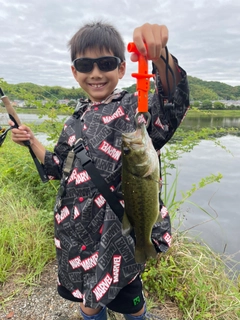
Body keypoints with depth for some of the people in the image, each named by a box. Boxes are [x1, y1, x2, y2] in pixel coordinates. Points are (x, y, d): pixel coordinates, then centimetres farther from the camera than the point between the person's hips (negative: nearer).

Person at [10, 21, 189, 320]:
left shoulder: (133, 108, -9)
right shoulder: (76, 121, 7)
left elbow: (173, 103, -31)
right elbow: (58, 168, 17)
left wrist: (160, 55, -48)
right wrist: (31, 141, 8)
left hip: (119, 228, -4)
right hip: (77, 230, 5)